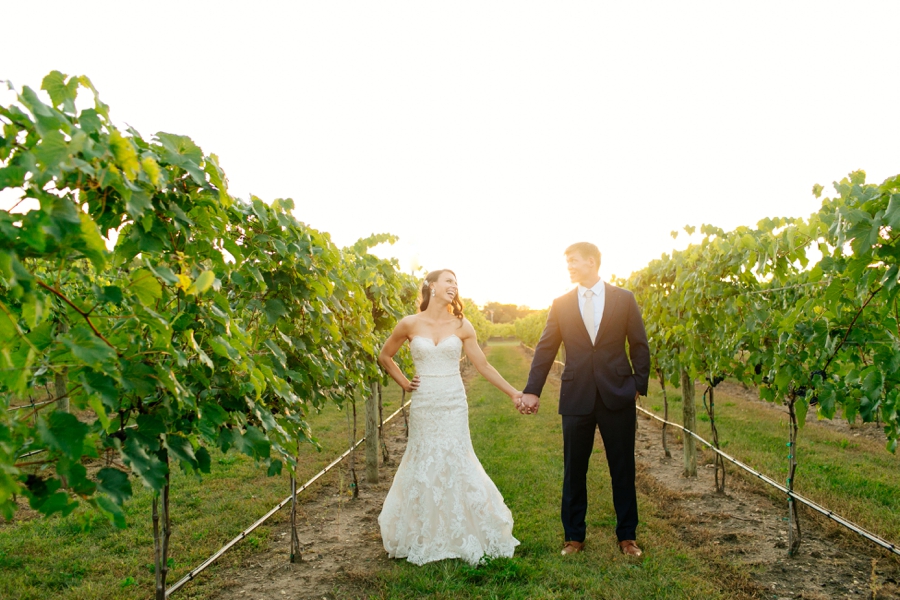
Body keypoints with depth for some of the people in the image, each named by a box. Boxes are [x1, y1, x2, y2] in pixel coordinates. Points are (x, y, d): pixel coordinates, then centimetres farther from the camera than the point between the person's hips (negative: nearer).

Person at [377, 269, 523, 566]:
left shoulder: (462, 326, 1)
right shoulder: (410, 324, -2)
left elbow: (483, 366, 3)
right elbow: (385, 356, 11)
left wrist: (513, 393, -1)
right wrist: (404, 383, 4)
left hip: (454, 404, 1)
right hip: (423, 405, 0)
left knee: (456, 463, 1)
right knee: (424, 465, 6)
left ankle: (461, 536, 17)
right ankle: (423, 538, 22)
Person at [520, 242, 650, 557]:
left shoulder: (624, 299, 2)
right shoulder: (561, 304, 4)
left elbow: (639, 346, 4)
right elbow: (545, 349, 2)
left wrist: (640, 385, -3)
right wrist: (532, 391, -3)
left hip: (617, 394, -1)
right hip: (576, 397, 1)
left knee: (623, 469, 8)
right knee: (574, 470, 8)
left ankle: (627, 535, 24)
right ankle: (574, 536, 22)